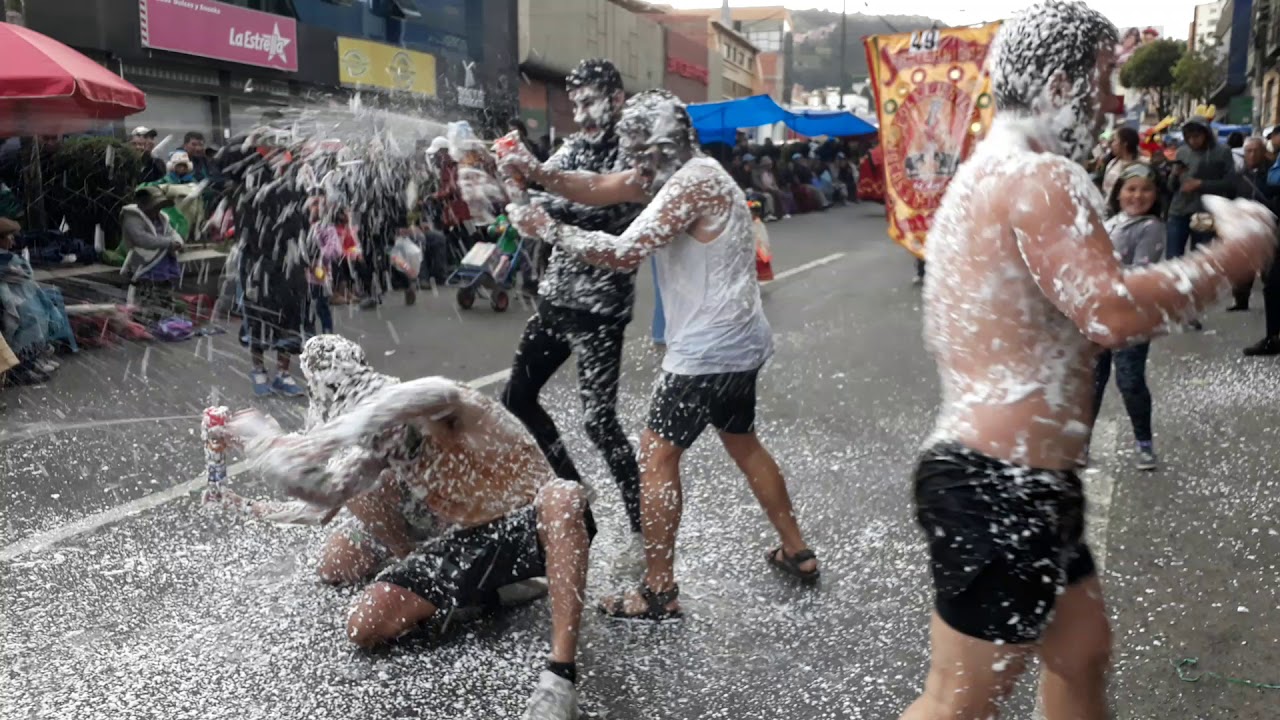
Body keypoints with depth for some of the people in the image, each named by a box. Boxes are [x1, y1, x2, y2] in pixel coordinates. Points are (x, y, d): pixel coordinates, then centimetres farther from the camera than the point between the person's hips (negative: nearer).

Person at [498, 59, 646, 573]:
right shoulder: (573, 146, 12)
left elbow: (610, 212, -24)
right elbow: (537, 187, 3)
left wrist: (542, 203, -32)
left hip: (599, 305, -8)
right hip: (555, 296, 8)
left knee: (598, 420, -10)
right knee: (517, 396, 14)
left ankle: (643, 530, 4)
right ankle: (573, 488, 31)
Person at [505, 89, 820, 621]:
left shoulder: (693, 183, -20)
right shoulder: (673, 173, 10)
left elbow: (623, 253, -27)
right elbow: (598, 189, 9)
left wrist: (548, 230, -18)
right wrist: (533, 172, -4)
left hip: (708, 351, -11)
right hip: (739, 344, 11)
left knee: (657, 455, -2)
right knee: (743, 444, 23)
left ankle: (659, 591, 5)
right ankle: (797, 553, 34)